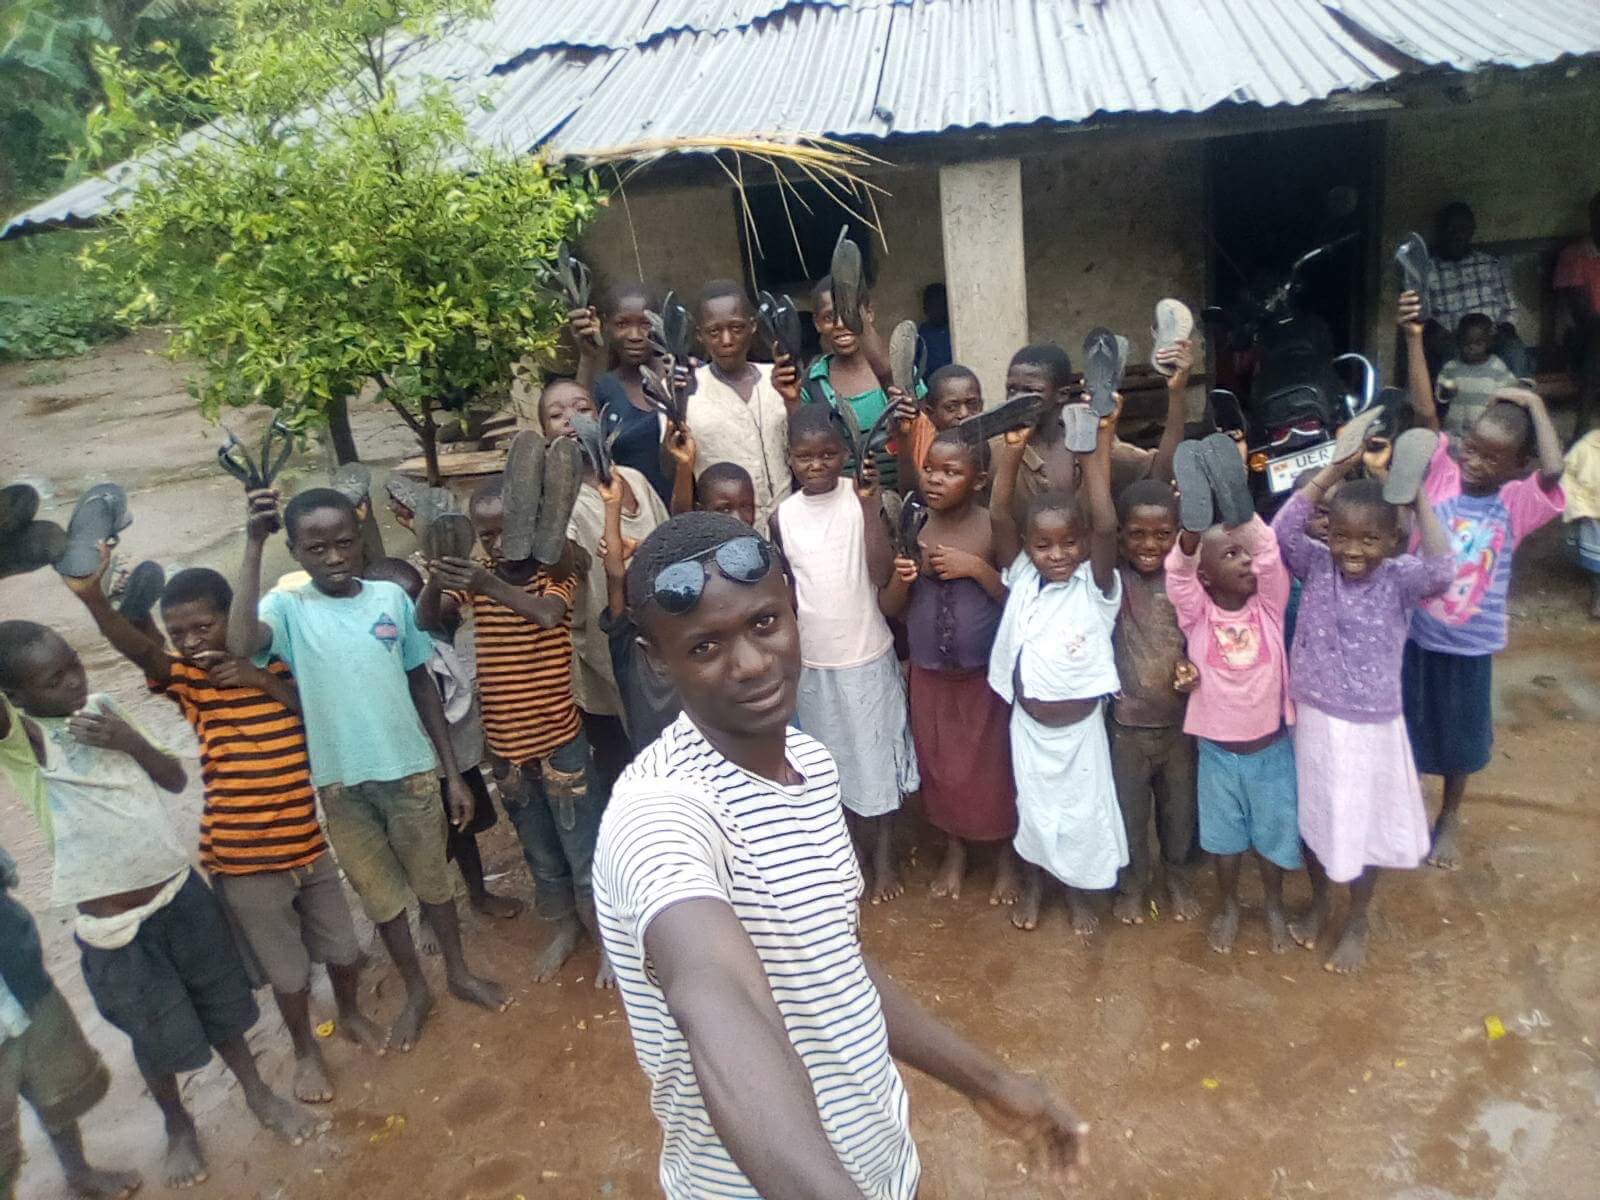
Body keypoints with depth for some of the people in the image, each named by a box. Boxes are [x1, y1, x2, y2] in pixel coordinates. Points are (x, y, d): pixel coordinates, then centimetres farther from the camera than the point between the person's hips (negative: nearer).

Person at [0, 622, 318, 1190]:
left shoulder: (103, 708, 1)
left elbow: (177, 780, 5)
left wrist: (133, 743, -12)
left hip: (181, 890, 4)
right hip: (115, 926, -4)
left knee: (221, 1005, 20)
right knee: (159, 1037, 16)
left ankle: (257, 1092, 43)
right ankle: (177, 1123, 43)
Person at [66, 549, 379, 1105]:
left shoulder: (277, 665, -1)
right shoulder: (189, 679, -8)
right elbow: (138, 649, -28)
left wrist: (263, 680, -23)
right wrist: (91, 596, -46)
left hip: (309, 841, 2)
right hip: (242, 858, -2)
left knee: (340, 943, 19)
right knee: (285, 964, 14)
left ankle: (351, 1015, 47)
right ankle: (305, 1050, 39)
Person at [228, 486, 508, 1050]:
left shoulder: (392, 596, -4)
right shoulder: (288, 607, -7)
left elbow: (422, 684, 3)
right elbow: (240, 643, -31)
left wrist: (452, 771, 4)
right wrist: (254, 545, -27)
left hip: (409, 769, 1)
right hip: (341, 781, 0)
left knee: (432, 880, 17)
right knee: (380, 894, 16)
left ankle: (459, 972, 39)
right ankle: (416, 991, 37)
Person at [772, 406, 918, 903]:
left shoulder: (861, 499, -10)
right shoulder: (783, 516, -2)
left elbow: (880, 574, -20)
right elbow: (784, 591, 7)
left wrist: (869, 505, -25)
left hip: (867, 654, -3)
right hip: (812, 661, 3)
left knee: (877, 756, 9)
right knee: (838, 762, 15)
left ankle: (885, 856, 26)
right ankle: (866, 850, 33)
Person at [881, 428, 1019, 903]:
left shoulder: (995, 528, -14)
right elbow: (890, 609, -1)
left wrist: (977, 568, -25)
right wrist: (900, 580, -21)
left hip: (987, 672, -2)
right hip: (929, 673, 3)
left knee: (996, 764, 11)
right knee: (941, 765, 16)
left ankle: (1007, 856, 33)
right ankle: (954, 849, 38)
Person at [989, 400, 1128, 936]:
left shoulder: (1096, 586, -16)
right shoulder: (1022, 577, -10)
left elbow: (1106, 525, -31)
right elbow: (999, 516, -19)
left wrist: (1101, 443, -34)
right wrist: (1013, 446, -28)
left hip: (1080, 726, -1)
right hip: (1028, 723, 2)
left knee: (1082, 812, 16)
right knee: (1032, 808, 20)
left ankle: (1080, 892, 41)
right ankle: (1032, 884, 44)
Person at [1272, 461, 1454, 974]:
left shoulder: (1399, 579, -14)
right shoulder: (1317, 565, -8)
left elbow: (1442, 571, -34)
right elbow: (1282, 530, -22)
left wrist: (1419, 498, -31)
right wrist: (1332, 471, -25)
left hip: (1370, 728, -2)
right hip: (1313, 720, 2)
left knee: (1363, 827, 16)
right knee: (1313, 819, 20)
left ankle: (1356, 923, 39)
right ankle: (1319, 901, 45)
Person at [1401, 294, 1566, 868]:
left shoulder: (1516, 501, -11)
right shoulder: (1442, 473, -9)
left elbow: (1553, 470, -32)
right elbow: (1424, 412, -19)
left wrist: (1534, 404, -20)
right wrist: (1414, 339, -28)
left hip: (1469, 641, 0)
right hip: (1415, 629, 0)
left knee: (1460, 733, 18)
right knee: (1409, 725, 16)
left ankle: (1450, 819, 41)